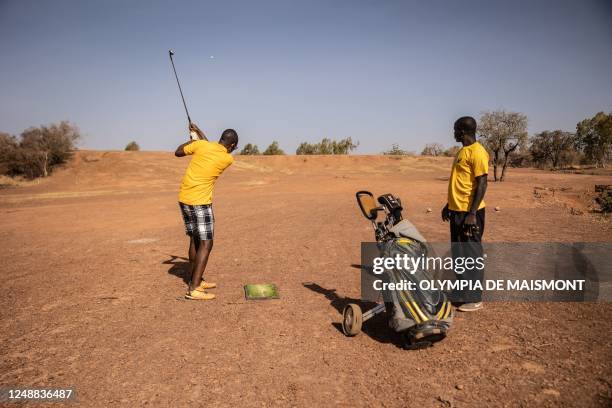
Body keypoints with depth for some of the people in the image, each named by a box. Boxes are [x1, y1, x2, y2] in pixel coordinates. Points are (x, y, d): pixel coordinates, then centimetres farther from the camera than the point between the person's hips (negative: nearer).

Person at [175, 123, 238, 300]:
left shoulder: (200, 145, -2)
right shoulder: (228, 159, -7)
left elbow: (178, 152, 13)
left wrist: (193, 138, 24)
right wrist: (199, 132, 21)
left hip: (183, 199, 6)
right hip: (200, 202, -6)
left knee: (195, 240, 16)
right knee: (206, 244, -1)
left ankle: (197, 280, 29)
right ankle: (193, 289, -6)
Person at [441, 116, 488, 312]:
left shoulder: (477, 152, -13)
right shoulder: (462, 151, 15)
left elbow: (482, 184, -17)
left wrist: (472, 213, -22)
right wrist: (449, 205, 22)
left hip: (469, 212, -10)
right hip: (456, 211, 10)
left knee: (471, 255, -1)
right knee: (458, 254, 15)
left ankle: (474, 298, 9)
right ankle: (462, 294, 26)